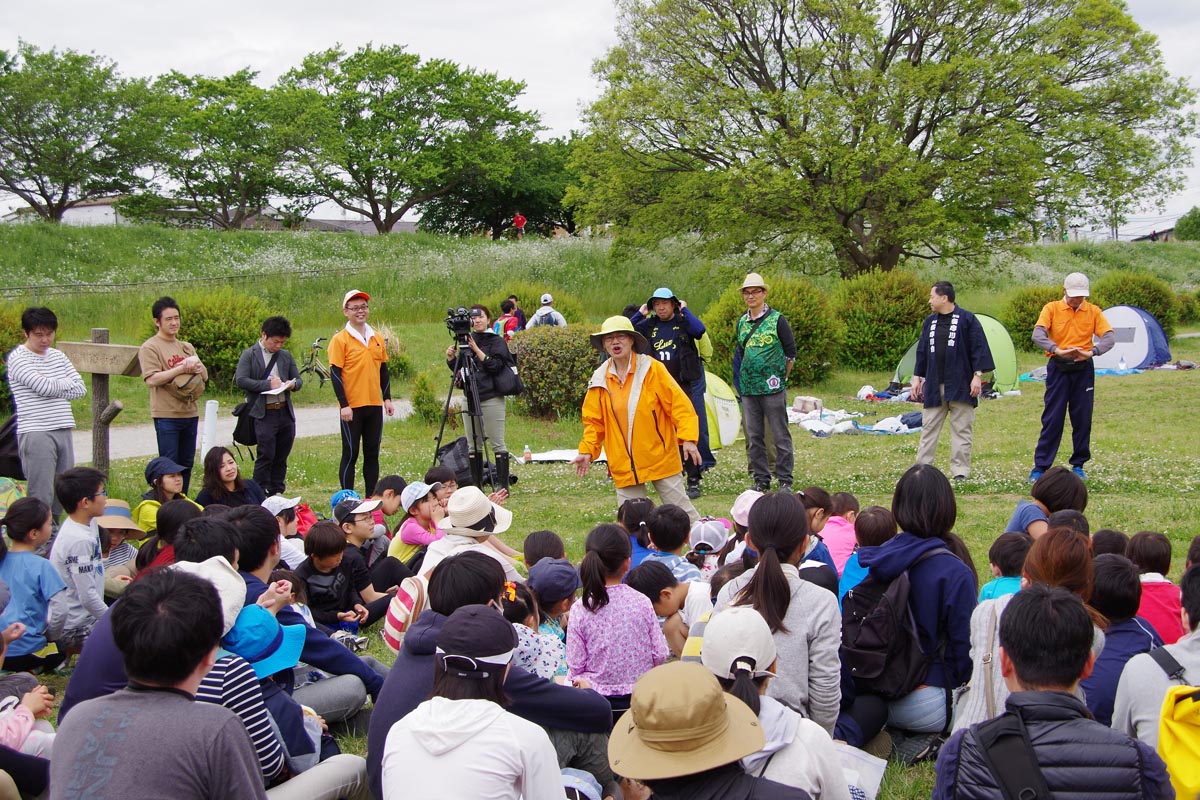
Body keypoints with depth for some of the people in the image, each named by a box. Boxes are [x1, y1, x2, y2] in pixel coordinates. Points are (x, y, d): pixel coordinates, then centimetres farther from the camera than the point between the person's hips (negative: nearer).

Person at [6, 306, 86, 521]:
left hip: (63, 431, 6)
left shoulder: (58, 356, 16)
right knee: (41, 496, -9)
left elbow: (81, 389, 8)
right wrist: (67, 382, 3)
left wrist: (51, 385, -5)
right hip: (35, 433, -6)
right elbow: (44, 387, -16)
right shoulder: (17, 358, -4)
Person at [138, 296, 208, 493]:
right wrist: (182, 368, -17)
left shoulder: (187, 347, 16)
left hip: (190, 412, 7)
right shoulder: (150, 348, -5)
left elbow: (205, 377, 16)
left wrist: (197, 368, -7)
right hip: (167, 415, -7)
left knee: (187, 463, 12)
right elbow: (152, 379, -16)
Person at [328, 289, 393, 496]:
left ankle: (372, 497, 15)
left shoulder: (377, 338, 11)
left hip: (375, 405, 5)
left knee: (372, 453, 9)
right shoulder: (340, 340, -6)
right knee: (350, 455, 0)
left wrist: (387, 398, 11)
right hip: (352, 407, -5)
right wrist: (344, 405, -15)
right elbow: (335, 374, -9)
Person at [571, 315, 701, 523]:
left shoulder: (652, 368, -6)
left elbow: (678, 403, -7)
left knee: (681, 511, 3)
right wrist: (587, 451, -1)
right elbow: (594, 421, 11)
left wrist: (688, 438, -16)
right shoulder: (600, 380, 3)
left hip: (661, 458, -3)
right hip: (624, 465, 3)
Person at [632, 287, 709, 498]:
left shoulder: (683, 323, -1)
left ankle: (693, 482, 1)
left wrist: (684, 310, -11)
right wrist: (640, 314, -2)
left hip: (683, 387, -4)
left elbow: (699, 329, -22)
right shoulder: (648, 326, 9)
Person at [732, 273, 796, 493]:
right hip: (748, 390, 5)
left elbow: (791, 353, 2)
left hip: (772, 389, -5)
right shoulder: (742, 322, 12)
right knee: (754, 438, 7)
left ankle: (785, 481, 5)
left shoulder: (777, 320, -4)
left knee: (780, 436, -1)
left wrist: (780, 377, 7)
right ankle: (761, 480, 15)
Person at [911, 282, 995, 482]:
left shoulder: (967, 319, -4)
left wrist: (977, 375, -11)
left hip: (961, 386, -5)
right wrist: (917, 377, 14)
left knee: (961, 429, 2)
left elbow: (978, 348, -6)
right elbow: (922, 351, 17)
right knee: (929, 428, 6)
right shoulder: (929, 322, 12)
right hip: (934, 385, 5)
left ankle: (960, 471, 8)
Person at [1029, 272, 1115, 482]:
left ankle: (1078, 465, 16)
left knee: (1082, 419, 4)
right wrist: (1056, 350, -33)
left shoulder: (1093, 312, 3)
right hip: (1058, 368, -2)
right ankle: (1040, 467, 0)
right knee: (1052, 418, -4)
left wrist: (1092, 352, -26)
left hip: (1083, 369, 2)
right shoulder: (1052, 309, -2)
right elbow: (1038, 334, -16)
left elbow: (1110, 337, -7)